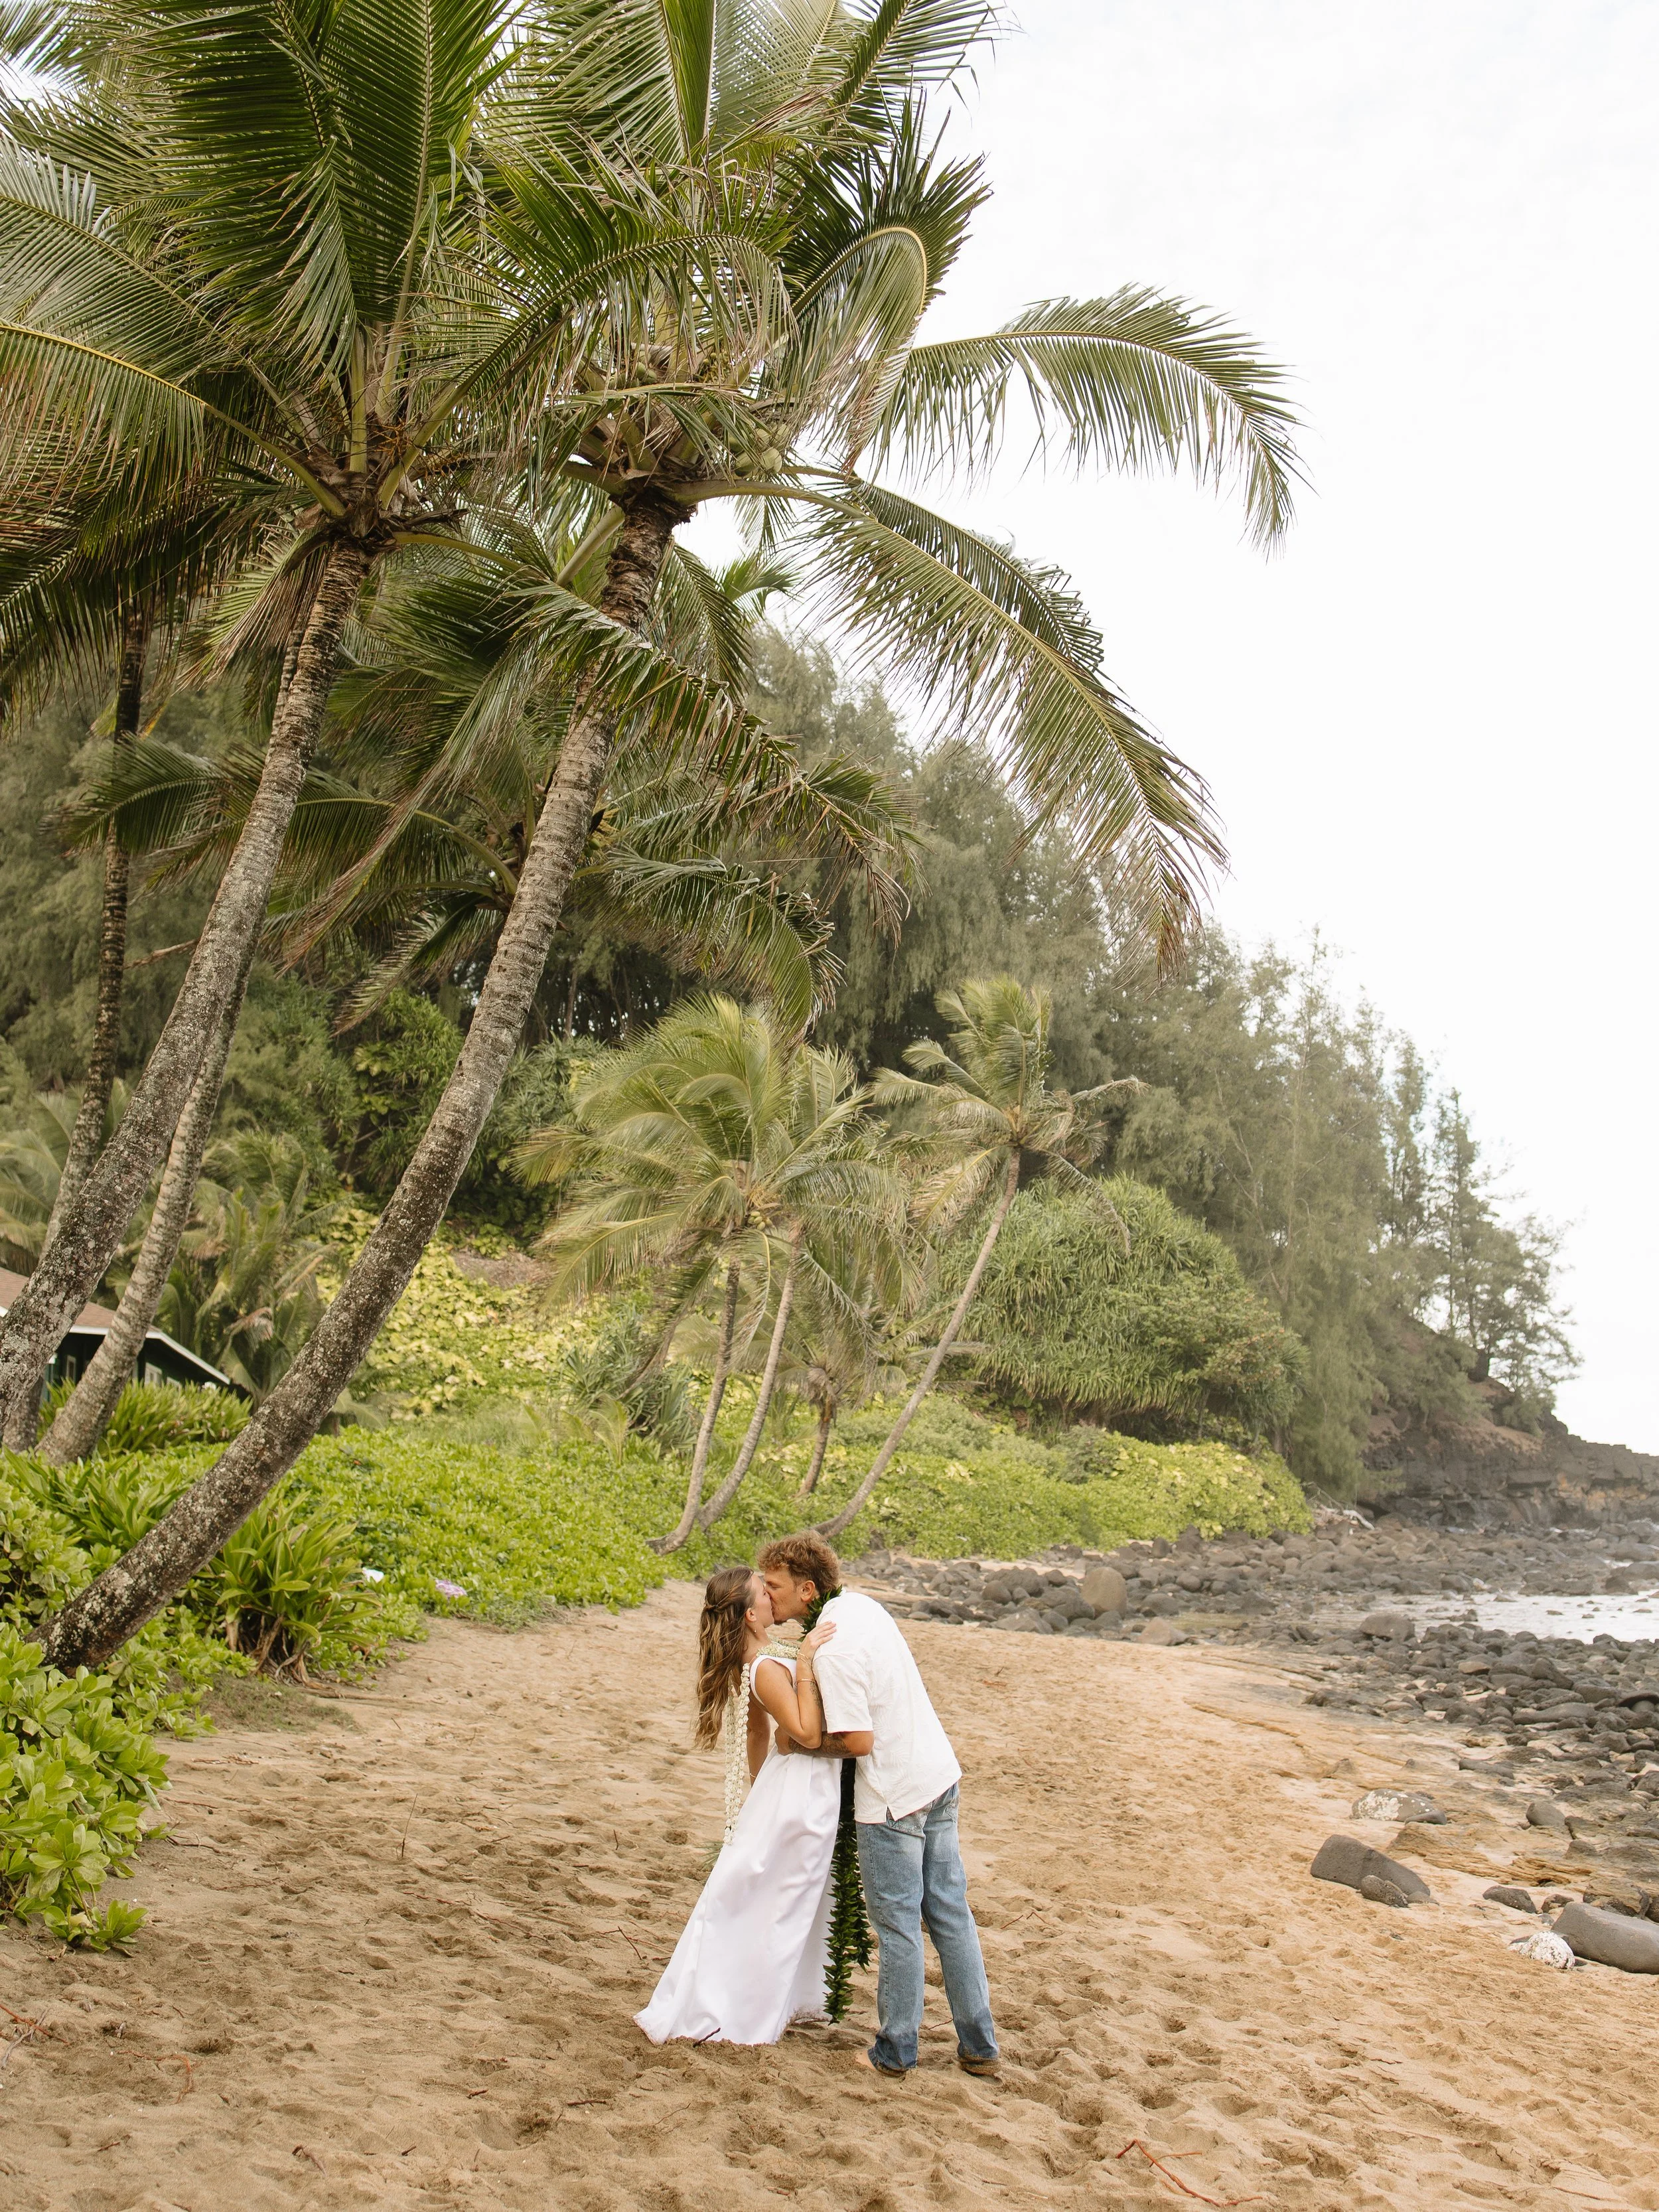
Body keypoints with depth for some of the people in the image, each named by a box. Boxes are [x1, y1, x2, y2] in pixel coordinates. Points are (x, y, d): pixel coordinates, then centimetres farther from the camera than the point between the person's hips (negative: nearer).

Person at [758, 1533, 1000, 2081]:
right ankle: (979, 2047, 23)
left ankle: (896, 2052, 21)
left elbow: (858, 1741, -23)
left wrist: (798, 1743, -9)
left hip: (893, 1796, -8)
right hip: (938, 1775, 9)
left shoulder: (833, 1648, -23)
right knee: (950, 1913, 15)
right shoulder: (860, 1604, 4)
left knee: (898, 1925, 7)